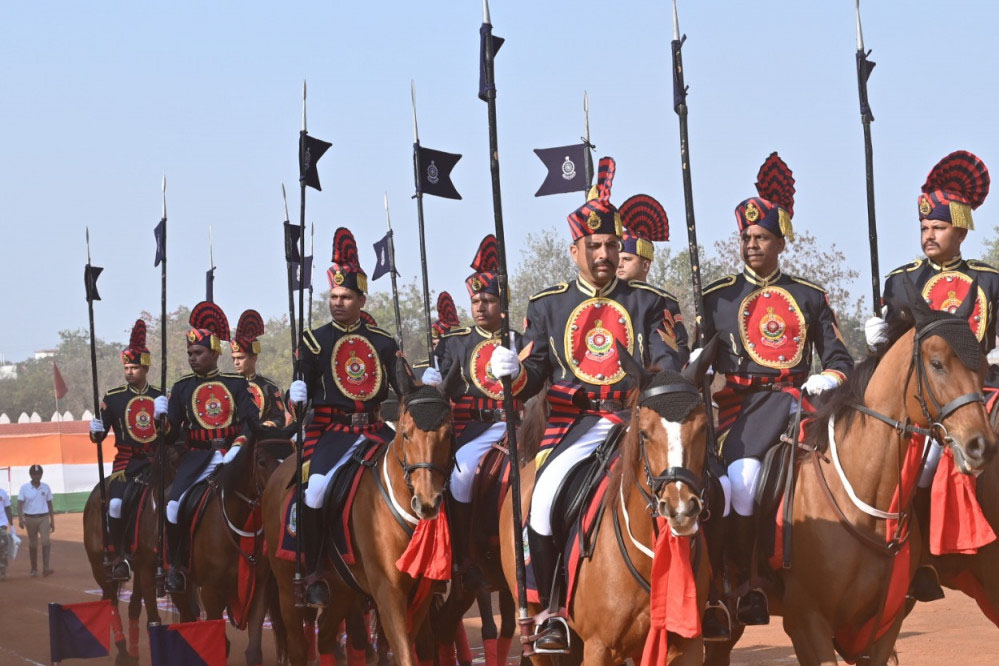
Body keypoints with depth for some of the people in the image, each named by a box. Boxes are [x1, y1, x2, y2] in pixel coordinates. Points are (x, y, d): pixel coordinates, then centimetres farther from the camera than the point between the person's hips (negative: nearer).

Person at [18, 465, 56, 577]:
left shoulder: (46, 487, 4)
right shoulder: (24, 488, -3)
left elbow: (50, 504, 11)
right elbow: (20, 504, -10)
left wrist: (52, 521, 11)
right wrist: (20, 519, -25)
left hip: (44, 518, 1)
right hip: (30, 519, -1)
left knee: (46, 541, -15)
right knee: (32, 544, 7)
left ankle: (46, 568, -22)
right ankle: (34, 570, 18)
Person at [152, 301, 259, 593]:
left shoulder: (236, 383, 9)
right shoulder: (182, 387, 12)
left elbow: (251, 421, 0)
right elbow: (170, 436, 9)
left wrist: (237, 448, -17)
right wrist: (161, 417, -12)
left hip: (232, 453, -1)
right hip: (197, 457, 1)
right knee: (174, 505, -20)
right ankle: (176, 566, -3)